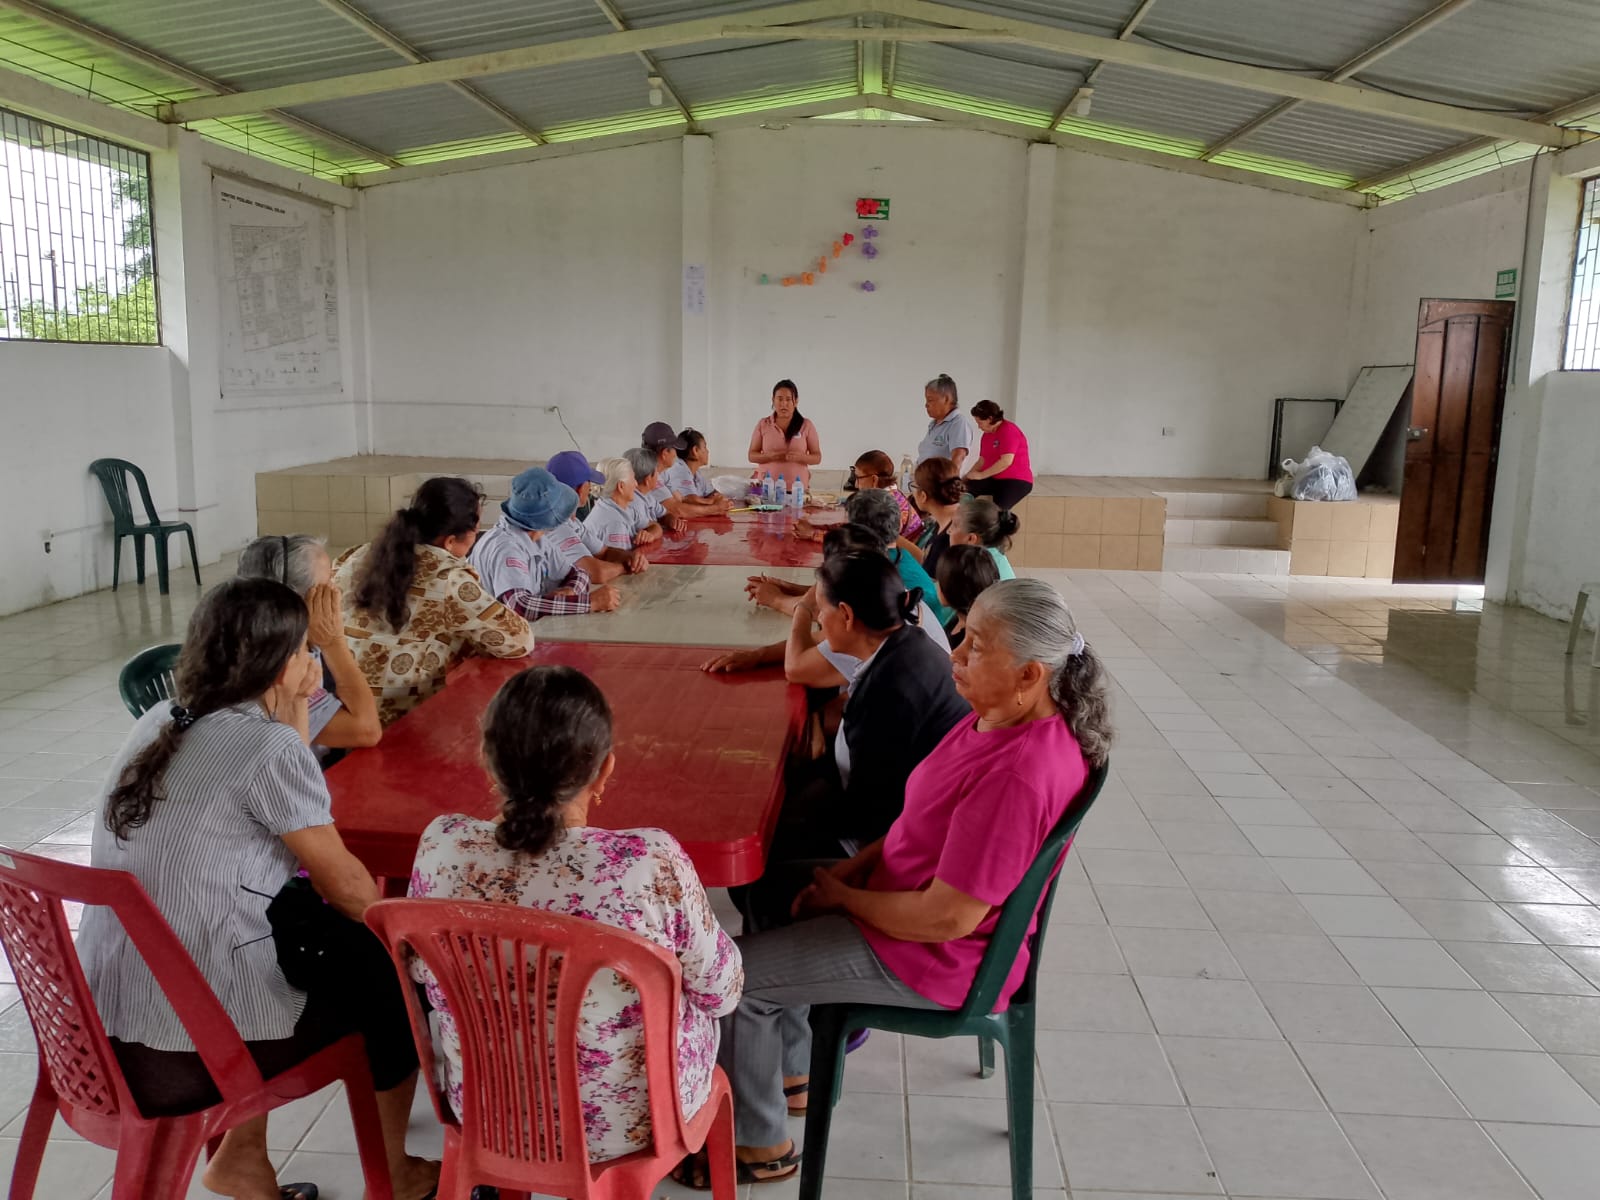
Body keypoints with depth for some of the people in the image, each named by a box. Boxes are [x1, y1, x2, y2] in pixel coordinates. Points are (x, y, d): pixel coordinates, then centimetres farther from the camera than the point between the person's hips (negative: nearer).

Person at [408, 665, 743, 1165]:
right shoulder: (651, 862, -31)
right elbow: (720, 989, -13)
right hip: (629, 1118, -3)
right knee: (697, 999, 28)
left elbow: (421, 969, -1)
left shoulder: (441, 847, -21)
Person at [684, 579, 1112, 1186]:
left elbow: (947, 919, -30)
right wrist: (849, 868, -2)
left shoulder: (1019, 777, -35)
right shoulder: (1002, 717, -4)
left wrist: (840, 896, -15)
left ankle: (761, 1145, 19)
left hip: (938, 957, -10)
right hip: (906, 892, 10)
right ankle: (797, 1068, 34)